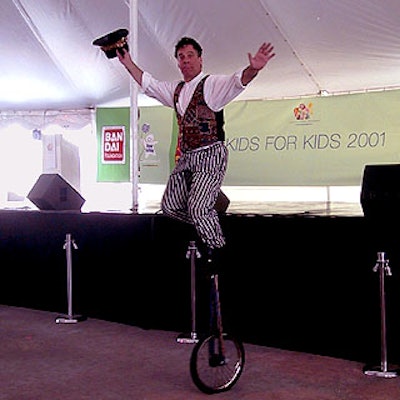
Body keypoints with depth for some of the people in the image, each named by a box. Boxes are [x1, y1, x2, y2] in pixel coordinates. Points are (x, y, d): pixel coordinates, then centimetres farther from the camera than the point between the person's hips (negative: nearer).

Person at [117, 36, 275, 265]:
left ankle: (217, 250, 3)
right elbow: (149, 84, 30)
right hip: (186, 158, 8)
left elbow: (237, 82, -24)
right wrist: (128, 63, 29)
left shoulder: (212, 84, -6)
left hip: (211, 155, -8)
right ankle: (209, 225, 30)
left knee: (198, 207, -19)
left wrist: (253, 69, -45)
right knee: (170, 206, 10)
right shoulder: (175, 90, 17)